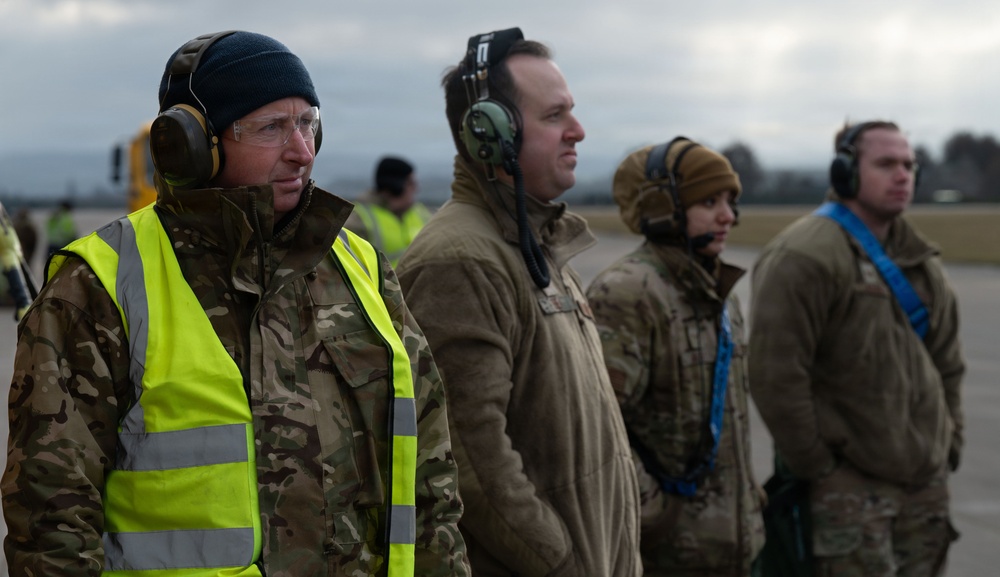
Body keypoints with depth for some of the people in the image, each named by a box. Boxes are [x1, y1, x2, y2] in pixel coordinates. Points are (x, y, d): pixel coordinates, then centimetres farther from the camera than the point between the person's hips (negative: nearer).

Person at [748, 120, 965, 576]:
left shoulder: (920, 260, 13)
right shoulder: (803, 257, -15)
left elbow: (947, 362, 22)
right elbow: (775, 375, -20)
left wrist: (949, 444, 14)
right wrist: (815, 466, -15)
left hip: (926, 481, 8)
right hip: (849, 485, -8)